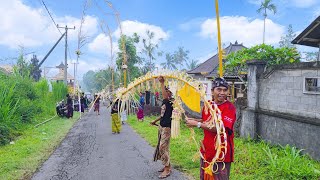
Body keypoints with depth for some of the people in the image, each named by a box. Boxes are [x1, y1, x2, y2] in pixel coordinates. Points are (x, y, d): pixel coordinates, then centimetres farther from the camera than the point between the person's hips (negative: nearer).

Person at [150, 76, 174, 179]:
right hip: (161, 126, 9)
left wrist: (162, 83, -31)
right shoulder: (164, 102, 12)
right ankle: (167, 166, 28)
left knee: (163, 147, -7)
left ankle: (167, 170, 4)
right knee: (161, 147, 15)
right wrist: (155, 121, 28)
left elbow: (164, 96, -35)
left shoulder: (171, 101, -14)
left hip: (167, 127, -9)